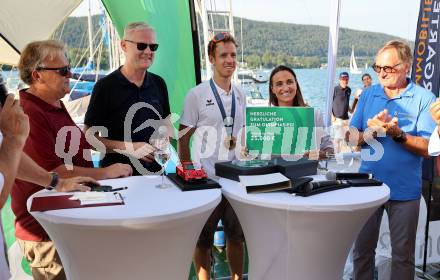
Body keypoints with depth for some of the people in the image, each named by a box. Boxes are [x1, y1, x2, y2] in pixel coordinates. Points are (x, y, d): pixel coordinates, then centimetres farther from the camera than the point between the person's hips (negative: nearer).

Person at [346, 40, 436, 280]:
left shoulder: (424, 98, -6)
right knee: (362, 249, 11)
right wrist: (372, 132, -17)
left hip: (404, 190, -2)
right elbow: (351, 137, 2)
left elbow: (428, 148, -12)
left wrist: (397, 134, -25)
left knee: (403, 255, 11)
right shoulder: (369, 94, 5)